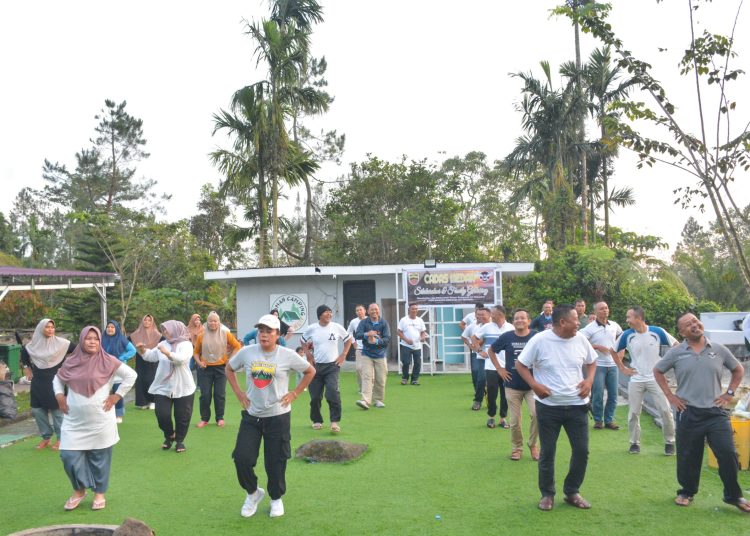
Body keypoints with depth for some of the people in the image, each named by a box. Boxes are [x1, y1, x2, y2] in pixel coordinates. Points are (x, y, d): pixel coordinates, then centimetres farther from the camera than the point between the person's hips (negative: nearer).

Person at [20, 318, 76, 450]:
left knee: (57, 409, 0)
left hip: (55, 381, -4)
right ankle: (46, 437, 21)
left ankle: (60, 438, 12)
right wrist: (27, 368, 17)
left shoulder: (61, 343, -10)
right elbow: (23, 353, 23)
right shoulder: (33, 345, 2)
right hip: (38, 382, 4)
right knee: (37, 410, 6)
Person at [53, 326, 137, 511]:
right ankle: (79, 490, 26)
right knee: (69, 457, 1)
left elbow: (131, 375, -4)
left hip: (100, 421, -3)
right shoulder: (72, 361, 2)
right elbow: (57, 379, 20)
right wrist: (59, 396, 5)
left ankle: (99, 493, 25)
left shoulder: (107, 361, -7)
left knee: (99, 458, 6)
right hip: (74, 421, 3)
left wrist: (117, 396, -6)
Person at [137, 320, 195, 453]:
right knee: (162, 415, 1)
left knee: (182, 416, 5)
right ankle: (169, 436, 28)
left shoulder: (186, 344, -10)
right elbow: (151, 356, 14)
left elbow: (181, 359, -26)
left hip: (182, 388, -4)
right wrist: (143, 350, -3)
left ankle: (179, 441, 24)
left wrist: (167, 353, -37)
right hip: (162, 387, 4)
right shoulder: (163, 344, 7)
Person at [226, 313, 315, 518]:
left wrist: (295, 393, -3)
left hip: (278, 416, -2)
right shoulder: (246, 352, -3)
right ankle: (253, 492, 24)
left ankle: (276, 498, 31)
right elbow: (229, 369, 15)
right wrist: (238, 393, 6)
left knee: (275, 462, 5)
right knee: (242, 458, -4)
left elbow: (310, 371, 4)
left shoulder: (287, 355, -9)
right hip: (251, 416, 2)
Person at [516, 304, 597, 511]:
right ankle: (547, 494, 24)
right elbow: (520, 365, -5)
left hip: (577, 405, 3)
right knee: (547, 453, 6)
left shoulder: (581, 339, -2)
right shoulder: (540, 340, -13)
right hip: (548, 406, -3)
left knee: (581, 451, 6)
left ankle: (572, 492, 26)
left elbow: (591, 362, 15)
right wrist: (534, 385, -18)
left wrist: (589, 381, -3)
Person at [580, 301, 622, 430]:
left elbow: (621, 336, 24)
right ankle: (598, 420, 13)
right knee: (598, 394, -2)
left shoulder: (614, 325, 4)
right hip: (598, 365, -4)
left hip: (613, 365, 4)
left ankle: (609, 420, 20)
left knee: (613, 394, 7)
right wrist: (597, 347, -17)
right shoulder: (590, 328, -10)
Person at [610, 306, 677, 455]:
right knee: (633, 413, 5)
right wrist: (622, 368, 5)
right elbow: (613, 351, 9)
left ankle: (670, 442, 17)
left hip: (655, 378, -1)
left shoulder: (657, 332, -11)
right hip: (636, 380, 1)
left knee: (665, 411, -1)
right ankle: (635, 443, 20)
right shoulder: (627, 335, -6)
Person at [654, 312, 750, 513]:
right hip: (689, 413, -1)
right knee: (688, 457, 7)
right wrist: (669, 395, 3)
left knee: (728, 454, -2)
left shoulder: (719, 350, 2)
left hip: (716, 412, 1)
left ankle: (734, 495, 18)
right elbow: (657, 371, 10)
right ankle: (687, 492, 28)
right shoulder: (676, 352, -2)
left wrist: (729, 393, 6)